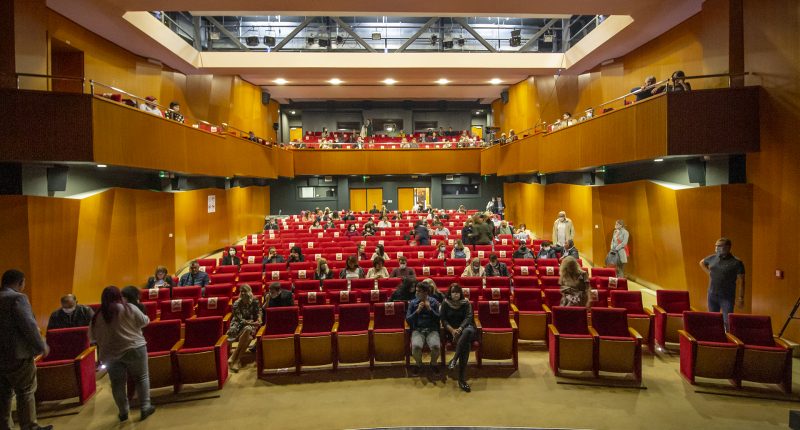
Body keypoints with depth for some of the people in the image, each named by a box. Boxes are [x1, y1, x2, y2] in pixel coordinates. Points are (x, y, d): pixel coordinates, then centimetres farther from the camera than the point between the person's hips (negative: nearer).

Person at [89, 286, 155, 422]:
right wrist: (147, 318, 19)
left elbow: (92, 337, 12)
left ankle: (123, 412, 18)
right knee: (141, 377, 7)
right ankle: (145, 408, 7)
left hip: (110, 354, 3)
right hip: (134, 349, -3)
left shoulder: (97, 316, 4)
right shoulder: (128, 308, -7)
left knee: (117, 383, 12)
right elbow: (143, 321, -2)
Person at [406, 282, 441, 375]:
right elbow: (408, 319, 1)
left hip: (432, 330, 0)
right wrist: (417, 310, -11)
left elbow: (438, 318, 3)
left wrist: (430, 309, -10)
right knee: (416, 346, -32)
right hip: (417, 330, 0)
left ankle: (433, 362, 4)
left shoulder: (434, 302, 6)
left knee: (435, 346, -31)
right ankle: (418, 363, 2)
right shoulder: (412, 303, 7)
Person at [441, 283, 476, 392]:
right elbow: (443, 320, 2)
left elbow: (468, 317, -6)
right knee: (466, 343, -35)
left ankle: (454, 359, -39)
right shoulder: (445, 303, 7)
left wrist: (460, 328, -25)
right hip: (451, 330, -1)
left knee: (469, 330, -40)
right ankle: (462, 378, -36)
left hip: (465, 327, 1)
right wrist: (452, 330, -17)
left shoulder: (466, 303, 7)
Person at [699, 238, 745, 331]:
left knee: (727, 321, -7)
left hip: (727, 297, -5)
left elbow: (741, 281, -9)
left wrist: (741, 298, -12)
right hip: (712, 295, 5)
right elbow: (702, 263, 27)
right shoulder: (712, 258, 5)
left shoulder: (736, 262, -9)